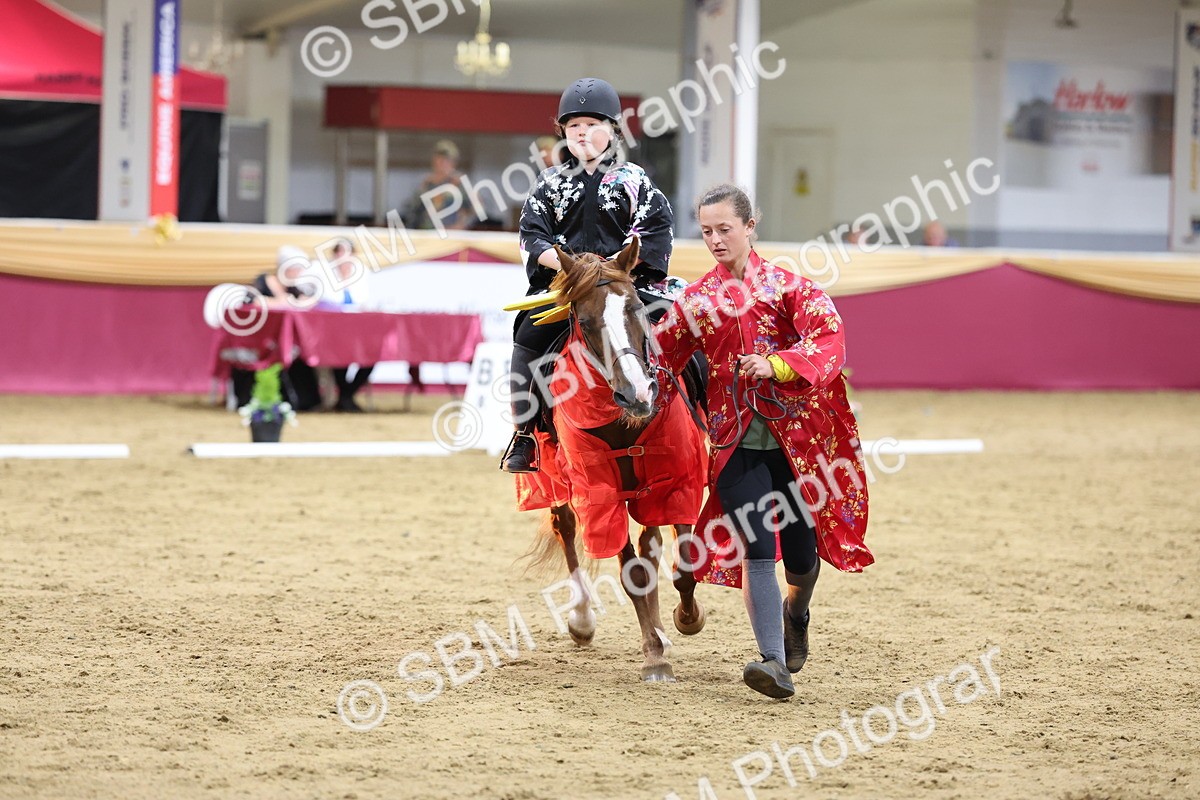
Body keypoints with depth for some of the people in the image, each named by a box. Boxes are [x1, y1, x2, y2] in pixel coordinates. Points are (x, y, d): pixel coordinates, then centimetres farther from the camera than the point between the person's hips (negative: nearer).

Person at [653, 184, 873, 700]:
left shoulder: (787, 285, 0)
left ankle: (796, 614, 44)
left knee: (801, 551, 9)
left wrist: (778, 365, -30)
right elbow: (661, 353, 12)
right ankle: (775, 664, -17)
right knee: (757, 548, -15)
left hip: (797, 433, -1)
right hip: (737, 438, 1)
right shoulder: (697, 300, 9)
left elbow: (827, 336, -15)